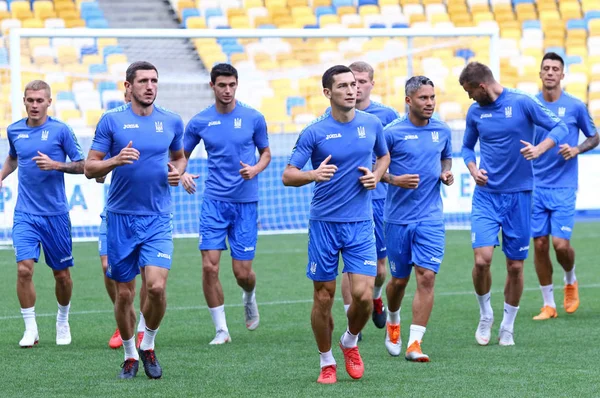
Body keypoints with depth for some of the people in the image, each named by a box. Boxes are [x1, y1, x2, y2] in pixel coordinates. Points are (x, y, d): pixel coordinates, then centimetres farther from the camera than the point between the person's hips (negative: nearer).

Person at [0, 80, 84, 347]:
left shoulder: (60, 130, -6)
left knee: (61, 274, 7)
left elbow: (81, 165, -4)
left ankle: (63, 321, 31)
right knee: (24, 269, -14)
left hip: (55, 214, -2)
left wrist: (55, 165, -18)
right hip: (25, 214, 2)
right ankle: (30, 329, -5)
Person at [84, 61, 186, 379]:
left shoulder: (172, 122, 5)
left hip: (158, 219, 1)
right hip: (121, 218, -1)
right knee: (124, 293, 4)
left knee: (156, 286, -16)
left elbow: (179, 156, 23)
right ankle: (130, 355, 23)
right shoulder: (111, 121, -2)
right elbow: (90, 168, -2)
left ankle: (148, 346, 8)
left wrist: (178, 171, 0)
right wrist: (116, 160, -21)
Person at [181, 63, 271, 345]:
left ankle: (249, 297, 37)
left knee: (243, 272, 0)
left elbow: (266, 153, 10)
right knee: (210, 267, -10)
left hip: (246, 202, -1)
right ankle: (221, 330, 2)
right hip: (214, 202, 1)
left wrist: (255, 169, -11)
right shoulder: (199, 122, 1)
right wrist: (182, 174, -11)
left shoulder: (254, 118, -1)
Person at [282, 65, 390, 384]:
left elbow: (384, 155, 22)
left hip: (360, 223, 2)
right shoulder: (314, 132, -7)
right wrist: (313, 174, -28)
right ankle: (326, 362, 21)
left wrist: (376, 175, 0)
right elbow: (287, 176, -7)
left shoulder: (372, 124, 3)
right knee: (324, 297, 3)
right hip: (323, 223, -1)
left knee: (363, 294, -9)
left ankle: (350, 342, 21)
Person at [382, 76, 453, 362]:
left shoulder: (442, 131, 5)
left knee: (426, 276, -11)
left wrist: (446, 173, 1)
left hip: (431, 218, 2)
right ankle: (393, 322, 41)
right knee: (399, 279, 10)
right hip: (398, 218, -2)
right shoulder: (392, 132, -8)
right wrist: (394, 180, -20)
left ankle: (415, 343, -10)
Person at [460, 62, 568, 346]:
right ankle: (485, 315, 11)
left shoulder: (522, 103, -6)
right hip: (486, 195, 2)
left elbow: (559, 128, -6)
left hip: (518, 194, -2)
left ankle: (507, 328, 19)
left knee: (515, 266, 3)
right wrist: (473, 169, -1)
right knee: (482, 259, -14)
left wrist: (539, 148, -23)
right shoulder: (475, 112, 5)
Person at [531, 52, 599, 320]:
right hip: (535, 186, 2)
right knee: (540, 245, 0)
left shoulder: (575, 107, -2)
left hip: (563, 187, -2)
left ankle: (570, 280, 23)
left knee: (561, 244, -10)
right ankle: (548, 304, 12)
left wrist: (577, 149, -9)